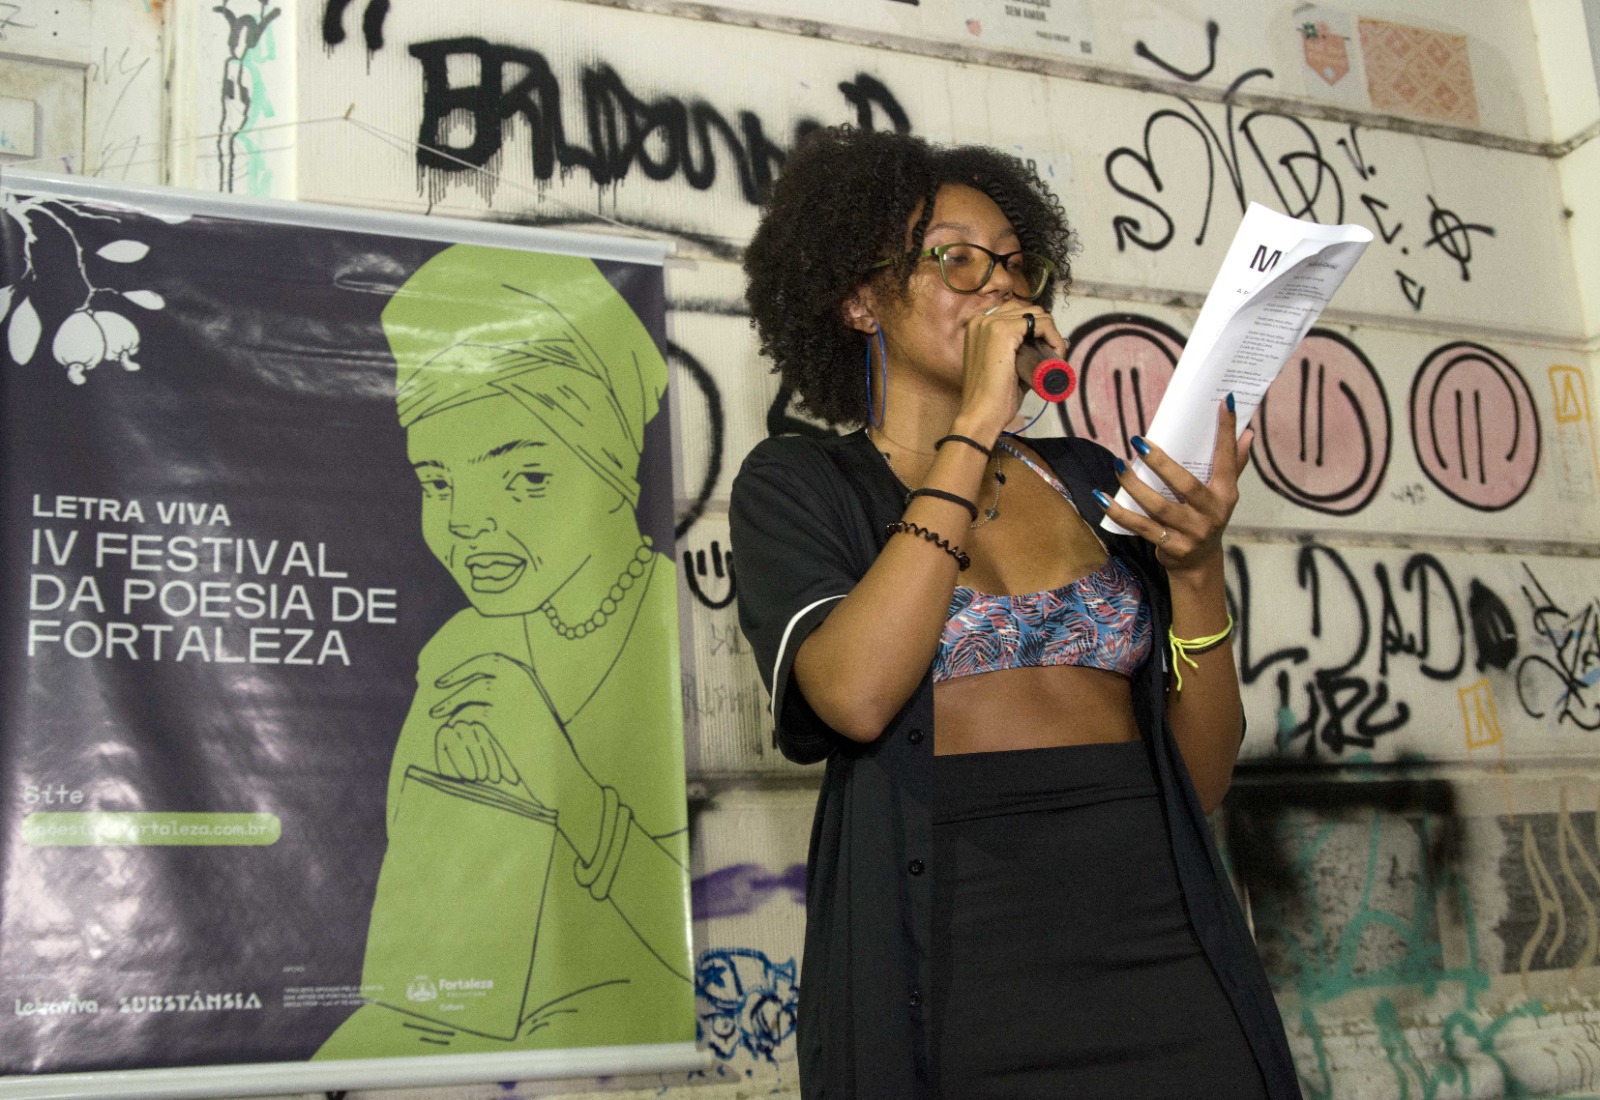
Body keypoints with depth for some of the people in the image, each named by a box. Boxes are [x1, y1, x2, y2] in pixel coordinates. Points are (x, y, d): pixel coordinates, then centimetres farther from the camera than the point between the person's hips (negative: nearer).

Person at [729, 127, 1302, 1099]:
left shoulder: (1092, 482, 14)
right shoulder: (798, 485, 6)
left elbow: (1203, 782, 9)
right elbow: (854, 696, -16)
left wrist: (1197, 569, -7)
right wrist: (975, 429, -11)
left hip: (1161, 941, 3)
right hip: (952, 967, -3)